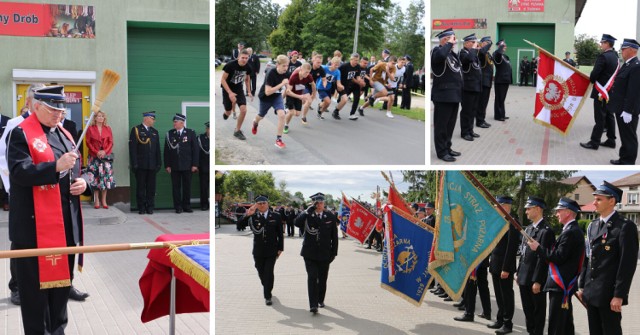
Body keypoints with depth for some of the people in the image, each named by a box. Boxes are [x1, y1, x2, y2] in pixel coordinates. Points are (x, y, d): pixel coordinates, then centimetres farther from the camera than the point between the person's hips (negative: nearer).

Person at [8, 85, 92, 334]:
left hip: (66, 222, 8)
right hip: (35, 223, -7)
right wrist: (56, 166, -29)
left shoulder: (65, 135, 16)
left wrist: (83, 183, 1)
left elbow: (75, 172, 24)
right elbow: (19, 172, -19)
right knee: (36, 284, 1)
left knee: (62, 277, 14)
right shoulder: (21, 134, -7)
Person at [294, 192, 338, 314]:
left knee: (322, 279, 12)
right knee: (312, 278, -10)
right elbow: (297, 223, -23)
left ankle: (320, 300, 30)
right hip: (310, 253, -2)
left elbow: (334, 236, 5)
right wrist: (309, 210, -25)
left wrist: (334, 252, 2)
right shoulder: (307, 216, -2)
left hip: (324, 254, 2)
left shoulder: (330, 216, 2)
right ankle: (313, 305, -10)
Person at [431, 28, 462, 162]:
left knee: (450, 124, 15)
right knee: (441, 125, -1)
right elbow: (440, 55, -34)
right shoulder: (437, 50, -10)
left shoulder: (452, 53, 17)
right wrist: (449, 43, -21)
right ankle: (442, 152, 4)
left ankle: (447, 148, 24)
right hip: (443, 94, -9)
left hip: (454, 94, 9)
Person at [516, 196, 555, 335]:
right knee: (527, 310, 15)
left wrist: (537, 281, -19)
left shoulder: (546, 231, -15)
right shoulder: (528, 228, 14)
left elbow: (543, 257, -18)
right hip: (524, 277, 8)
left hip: (535, 279, -8)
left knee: (538, 310, 4)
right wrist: (519, 273, 16)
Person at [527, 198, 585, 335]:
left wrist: (538, 248, -13)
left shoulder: (571, 232, -18)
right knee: (565, 322, 17)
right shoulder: (573, 230, 15)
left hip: (561, 284, -11)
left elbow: (558, 257, -23)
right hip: (565, 284, 11)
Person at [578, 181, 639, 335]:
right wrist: (582, 286, 13)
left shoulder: (625, 226, -10)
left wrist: (619, 295, -18)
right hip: (591, 292, 7)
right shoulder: (592, 226, 13)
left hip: (609, 294, -7)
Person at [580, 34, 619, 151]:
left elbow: (595, 73, -18)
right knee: (609, 116, 12)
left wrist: (591, 80, 3)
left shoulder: (603, 56, -16)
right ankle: (611, 140, 17)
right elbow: (613, 74, 16)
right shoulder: (615, 57, 12)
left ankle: (594, 142, -3)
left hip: (601, 91, -9)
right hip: (610, 91, 9)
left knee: (600, 118, -7)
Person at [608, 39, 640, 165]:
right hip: (621, 108, 10)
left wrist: (628, 111, -24)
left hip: (627, 110, -10)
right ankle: (624, 159, 28)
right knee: (624, 136, 18)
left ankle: (629, 163, 8)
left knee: (629, 137, 0)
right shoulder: (627, 64, 12)